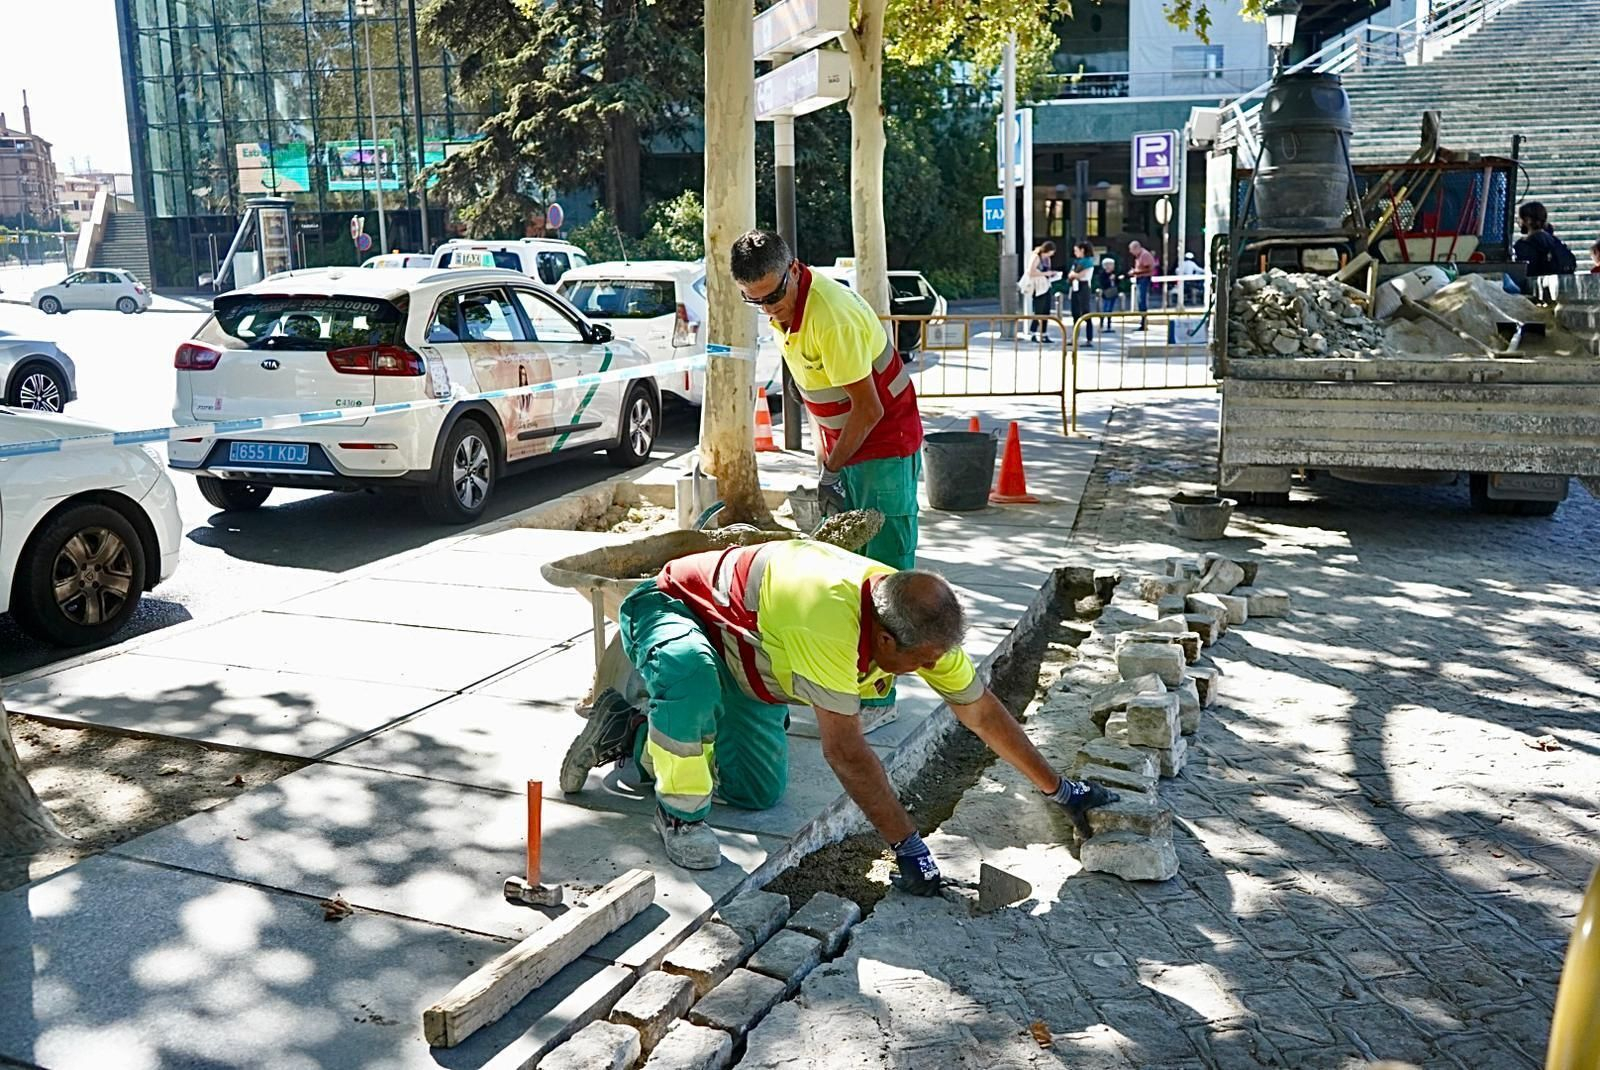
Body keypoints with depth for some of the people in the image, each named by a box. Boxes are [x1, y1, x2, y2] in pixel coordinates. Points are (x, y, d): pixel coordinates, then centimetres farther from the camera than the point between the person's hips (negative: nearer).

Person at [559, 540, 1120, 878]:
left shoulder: (921, 623, -17)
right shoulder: (829, 621, -43)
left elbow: (982, 712, -5)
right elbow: (846, 750, -36)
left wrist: (1060, 789, -1)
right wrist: (908, 846, -30)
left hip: (741, 655, 8)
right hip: (671, 607, -8)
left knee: (758, 792, 2)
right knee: (692, 674, -43)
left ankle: (628, 732, 18)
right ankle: (681, 810, -17)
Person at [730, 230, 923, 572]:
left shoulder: (831, 315, -27)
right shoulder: (784, 308, 1)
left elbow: (869, 410, -24)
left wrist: (831, 471, -14)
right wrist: (822, 459, 9)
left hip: (885, 444, -9)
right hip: (842, 445, 9)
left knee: (886, 566, -8)